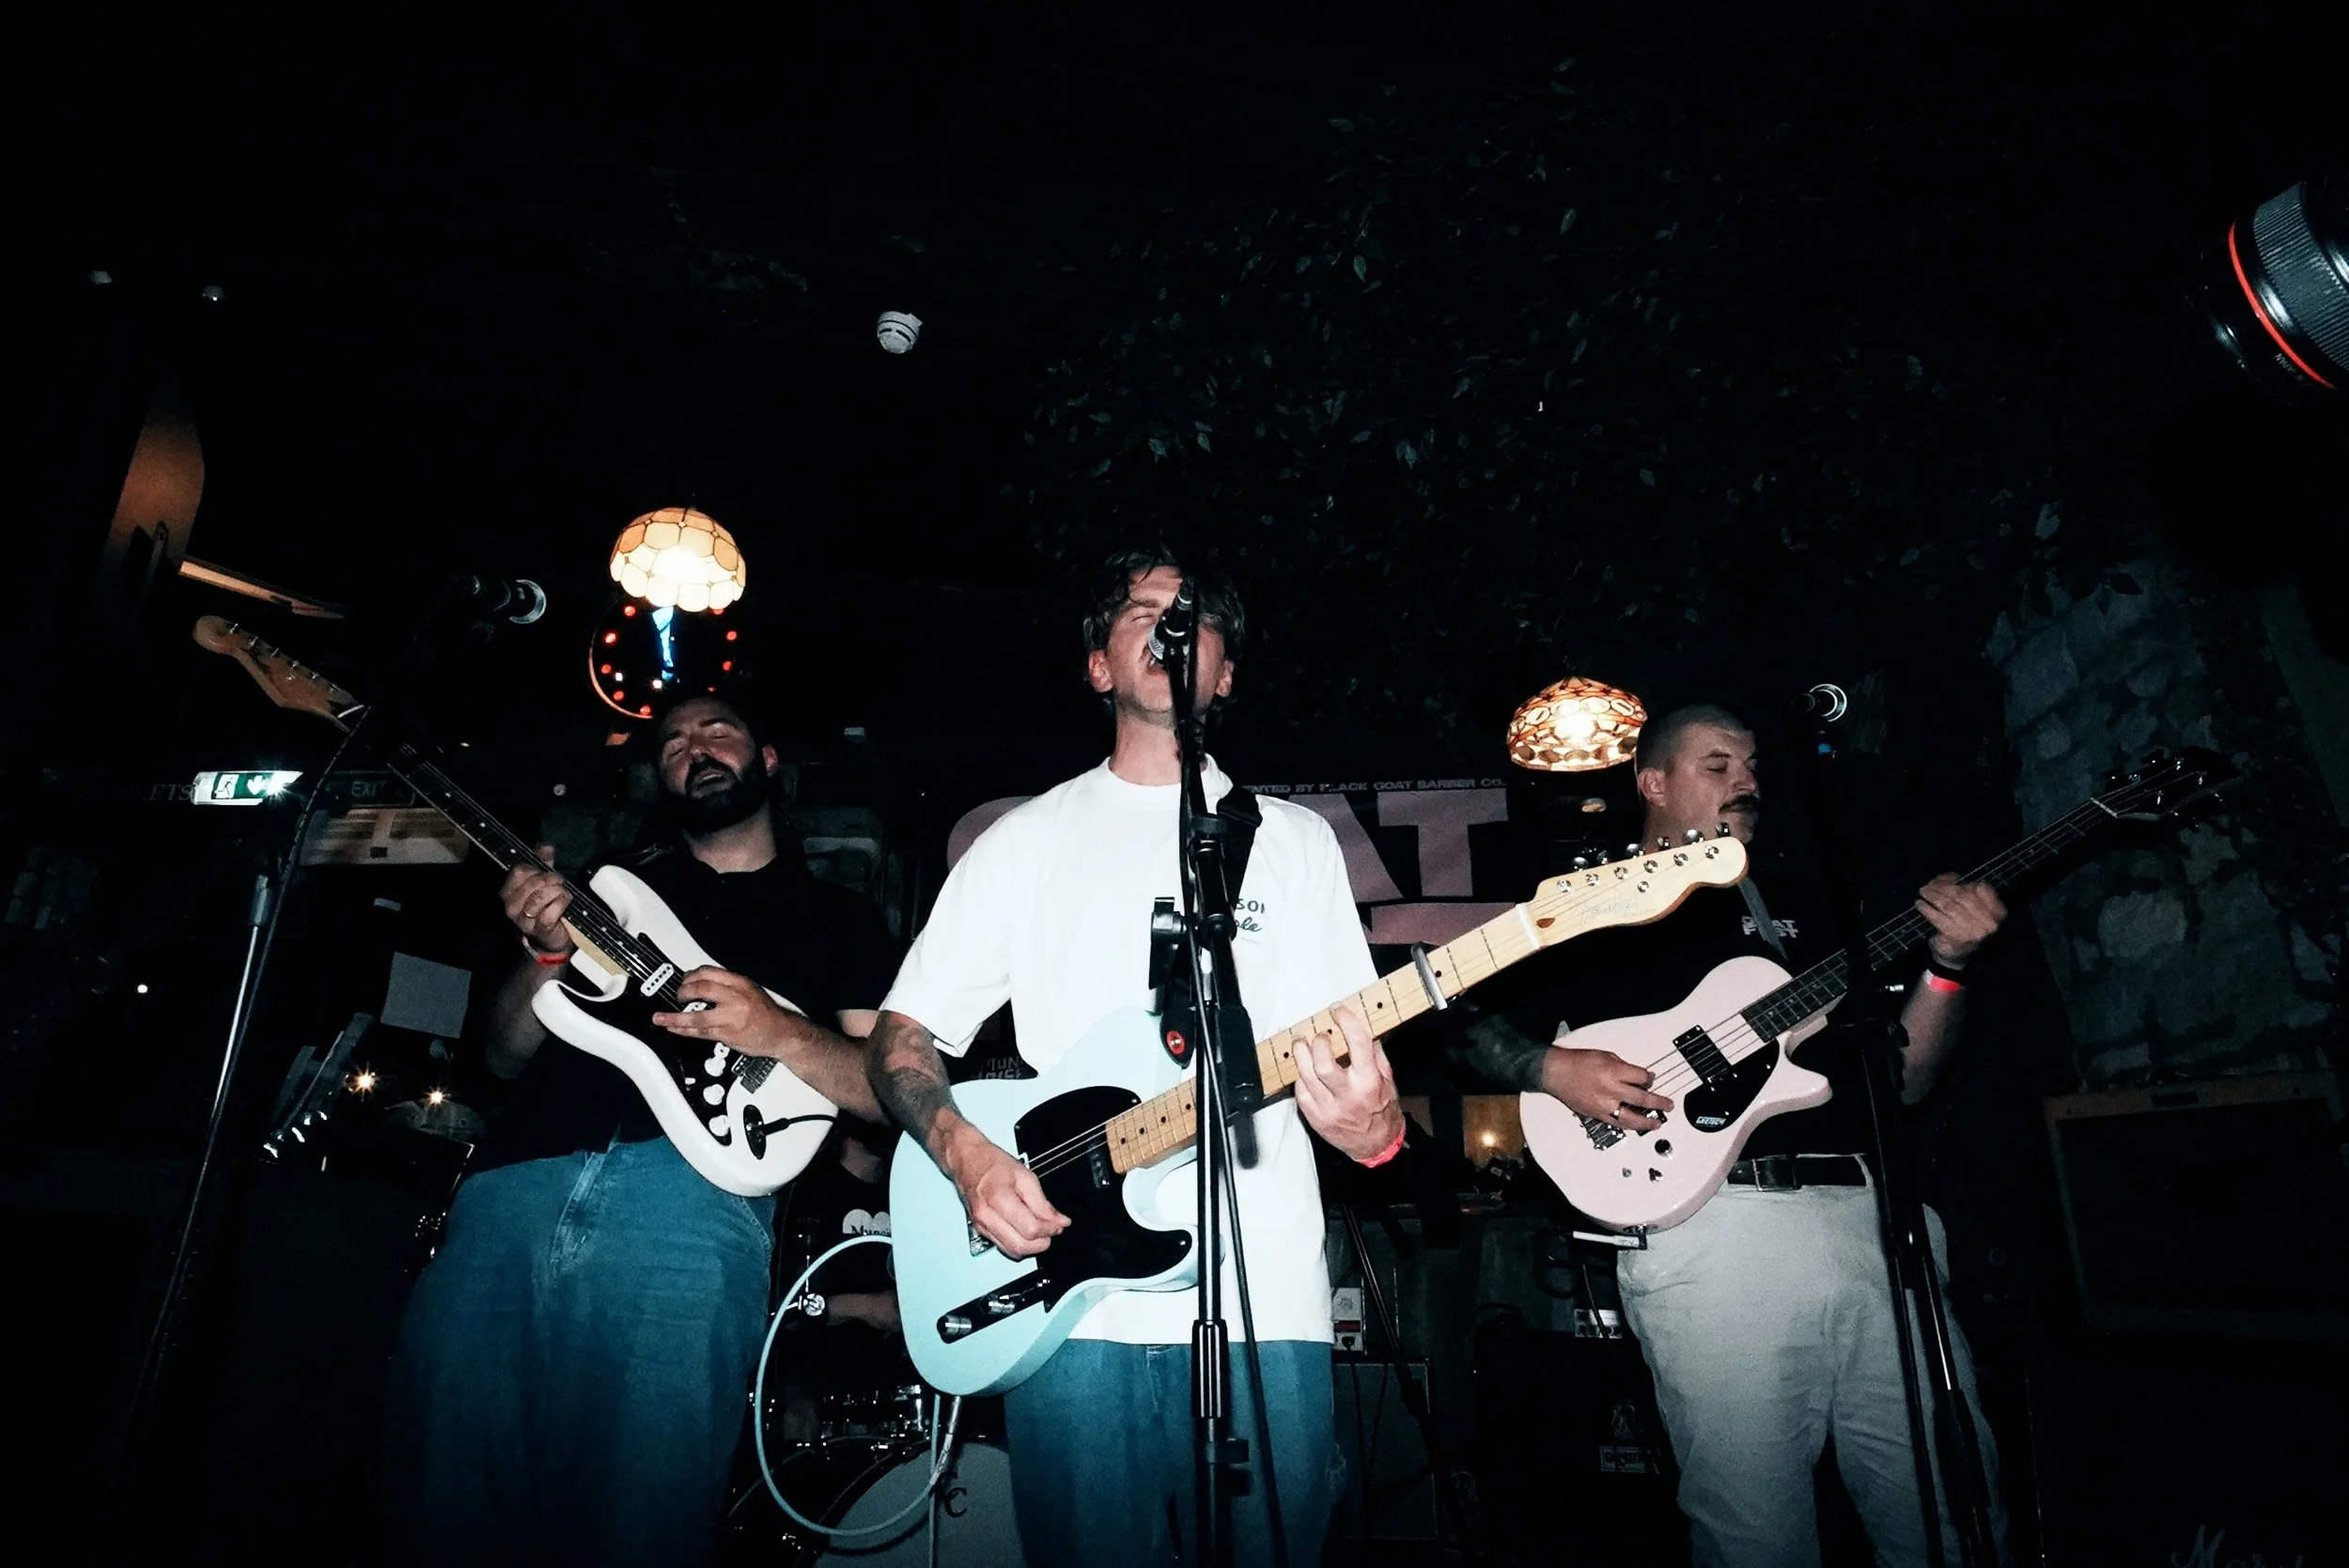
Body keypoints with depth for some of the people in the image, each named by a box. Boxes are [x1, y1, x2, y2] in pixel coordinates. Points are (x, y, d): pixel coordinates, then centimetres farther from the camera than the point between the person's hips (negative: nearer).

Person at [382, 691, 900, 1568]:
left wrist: (780, 1033, -10)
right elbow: (507, 1057, 22)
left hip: (696, 1183, -3)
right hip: (518, 1180, 3)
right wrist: (548, 952, 2)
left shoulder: (836, 919, 18)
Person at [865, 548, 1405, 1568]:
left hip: (1262, 1299, 1)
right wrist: (966, 1155, -10)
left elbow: (1353, 1055, 7)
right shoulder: (1026, 840, 9)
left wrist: (1371, 1126, -16)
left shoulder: (1294, 840, 10)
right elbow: (902, 1037, 9)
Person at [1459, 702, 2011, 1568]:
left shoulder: (1792, 912, 23)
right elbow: (1482, 1025, 8)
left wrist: (1946, 964, 3)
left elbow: (1902, 1079, 18)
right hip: (1713, 1221, -4)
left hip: (1867, 1206, 5)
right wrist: (1553, 1066, -11)